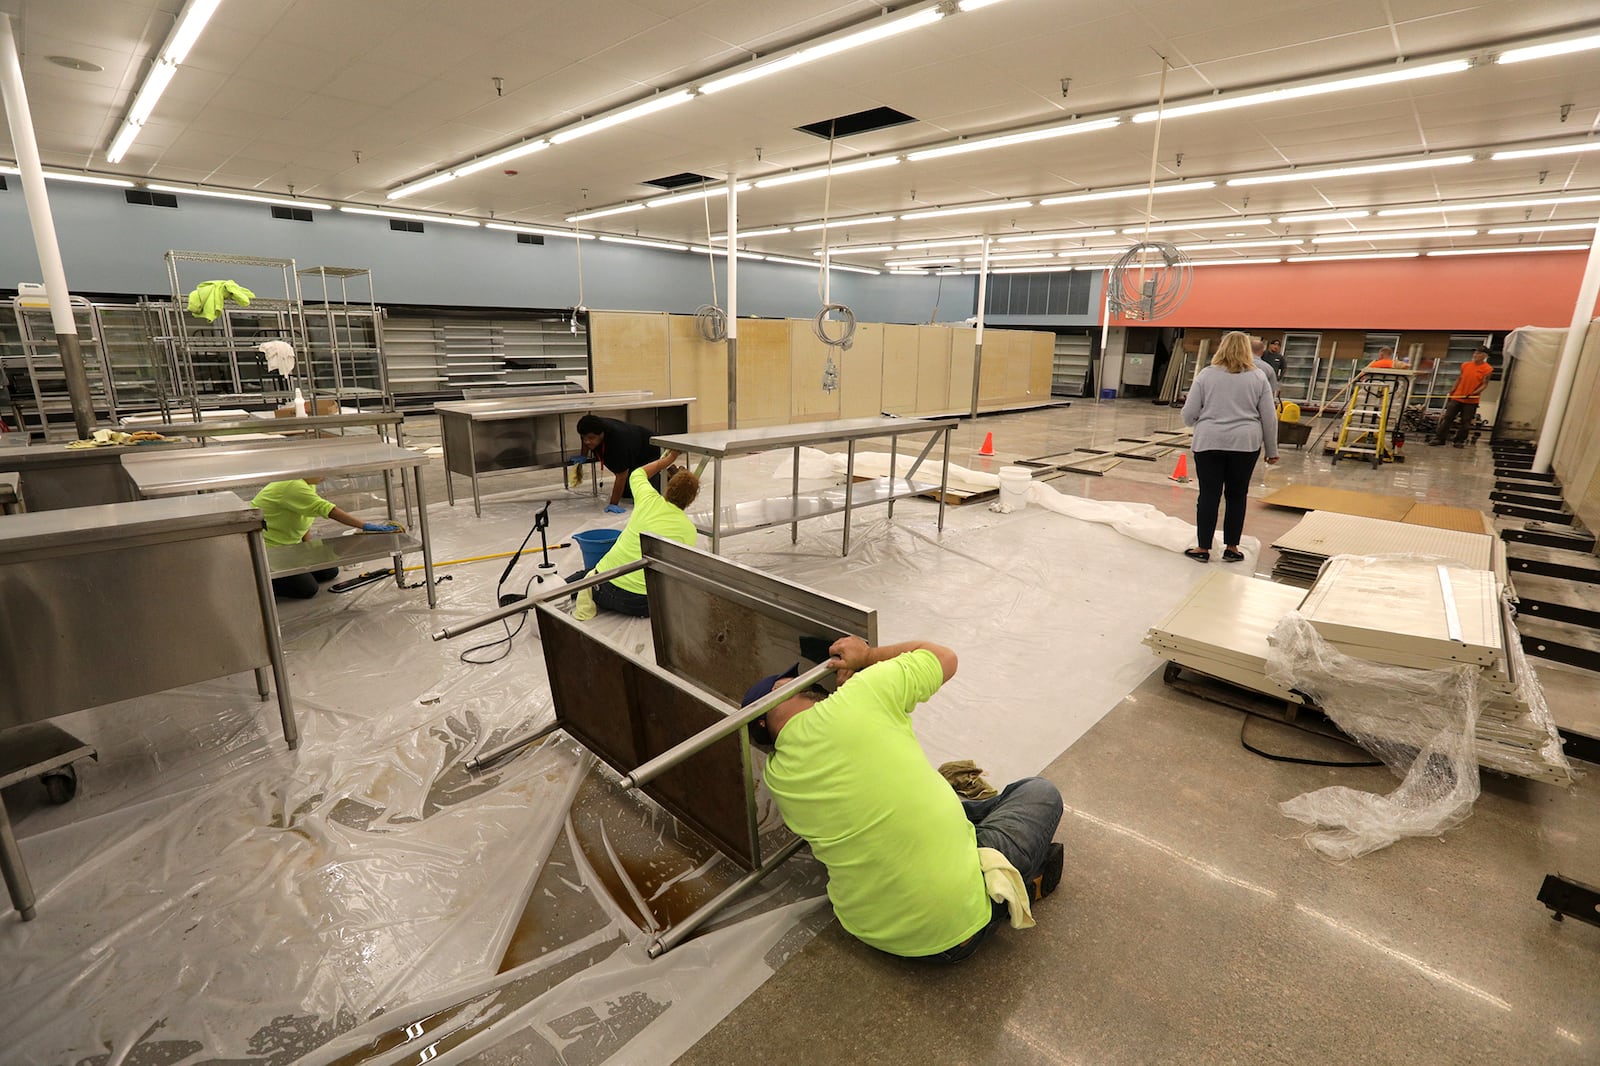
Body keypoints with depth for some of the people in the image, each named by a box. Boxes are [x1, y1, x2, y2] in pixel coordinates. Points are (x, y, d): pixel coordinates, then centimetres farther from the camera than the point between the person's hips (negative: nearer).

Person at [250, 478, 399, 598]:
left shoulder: (309, 484, 2)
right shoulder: (292, 486, -28)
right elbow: (327, 509, -37)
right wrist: (366, 526, -43)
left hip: (289, 546, 9)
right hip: (267, 550, -9)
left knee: (330, 572, 5)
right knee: (307, 589, -14)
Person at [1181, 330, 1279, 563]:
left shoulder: (1205, 375, 1)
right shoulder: (1258, 378, 4)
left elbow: (1189, 414, -1)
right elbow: (1269, 418, 4)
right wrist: (1272, 450, 12)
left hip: (1209, 442, -1)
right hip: (1245, 444, 1)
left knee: (1209, 495, 3)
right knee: (1236, 496, 10)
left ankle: (1203, 549, 6)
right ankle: (1231, 548, 15)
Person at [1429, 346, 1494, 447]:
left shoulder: (1488, 369, -4)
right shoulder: (1465, 365, 8)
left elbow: (1484, 384, -8)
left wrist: (1473, 394, -23)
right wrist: (1451, 393, 13)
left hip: (1471, 401, -3)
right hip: (1457, 397, 3)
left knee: (1465, 422, 2)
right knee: (1447, 417, 0)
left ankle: (1460, 441, 9)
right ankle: (1439, 438, 3)